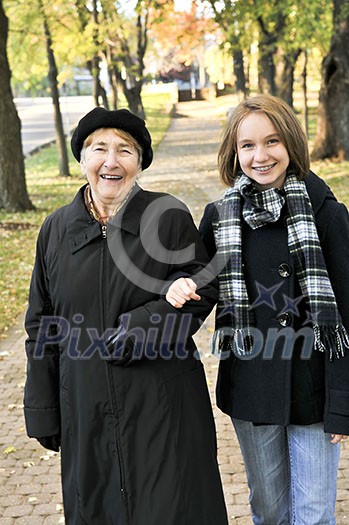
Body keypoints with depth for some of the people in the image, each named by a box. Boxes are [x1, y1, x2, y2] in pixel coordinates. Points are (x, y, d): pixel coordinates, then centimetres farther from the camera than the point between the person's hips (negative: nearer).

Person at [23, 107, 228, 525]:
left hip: (164, 407, -3)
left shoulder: (170, 217, -5)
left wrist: (145, 323, -16)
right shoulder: (55, 230, 4)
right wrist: (42, 412, 7)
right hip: (85, 408, 3)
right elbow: (41, 326, 8)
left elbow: (205, 287, 0)